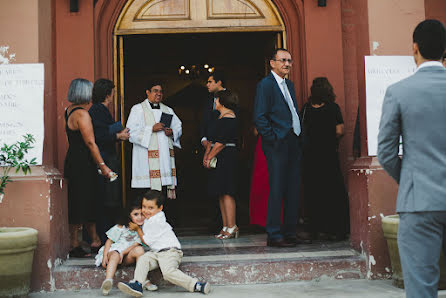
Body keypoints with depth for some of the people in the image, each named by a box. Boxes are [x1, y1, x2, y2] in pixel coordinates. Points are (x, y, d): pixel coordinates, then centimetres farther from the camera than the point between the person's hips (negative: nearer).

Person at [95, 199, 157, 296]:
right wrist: (105, 257, -11)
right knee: (115, 255, -36)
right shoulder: (121, 227, -5)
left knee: (139, 249, -28)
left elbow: (136, 244, -7)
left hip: (127, 256, 2)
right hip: (113, 251, -2)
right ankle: (108, 281, -58)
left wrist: (123, 253, -20)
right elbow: (109, 241, 0)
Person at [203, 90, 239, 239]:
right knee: (221, 194, 9)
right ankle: (226, 227, 13)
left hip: (226, 158, -10)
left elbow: (221, 141, -18)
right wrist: (206, 156, 10)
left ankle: (232, 227, -10)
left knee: (226, 193, -11)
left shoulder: (229, 118, -12)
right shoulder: (221, 117, 19)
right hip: (218, 160, 10)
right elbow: (211, 139, 20)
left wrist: (210, 157, -14)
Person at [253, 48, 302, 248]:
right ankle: (274, 235, 2)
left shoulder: (289, 85, 20)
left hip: (293, 144, 8)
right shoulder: (265, 84, -6)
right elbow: (259, 118, -12)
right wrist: (273, 140, -14)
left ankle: (289, 232, 18)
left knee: (293, 190, 9)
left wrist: (299, 139, 12)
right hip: (278, 145, -8)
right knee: (277, 190, -5)